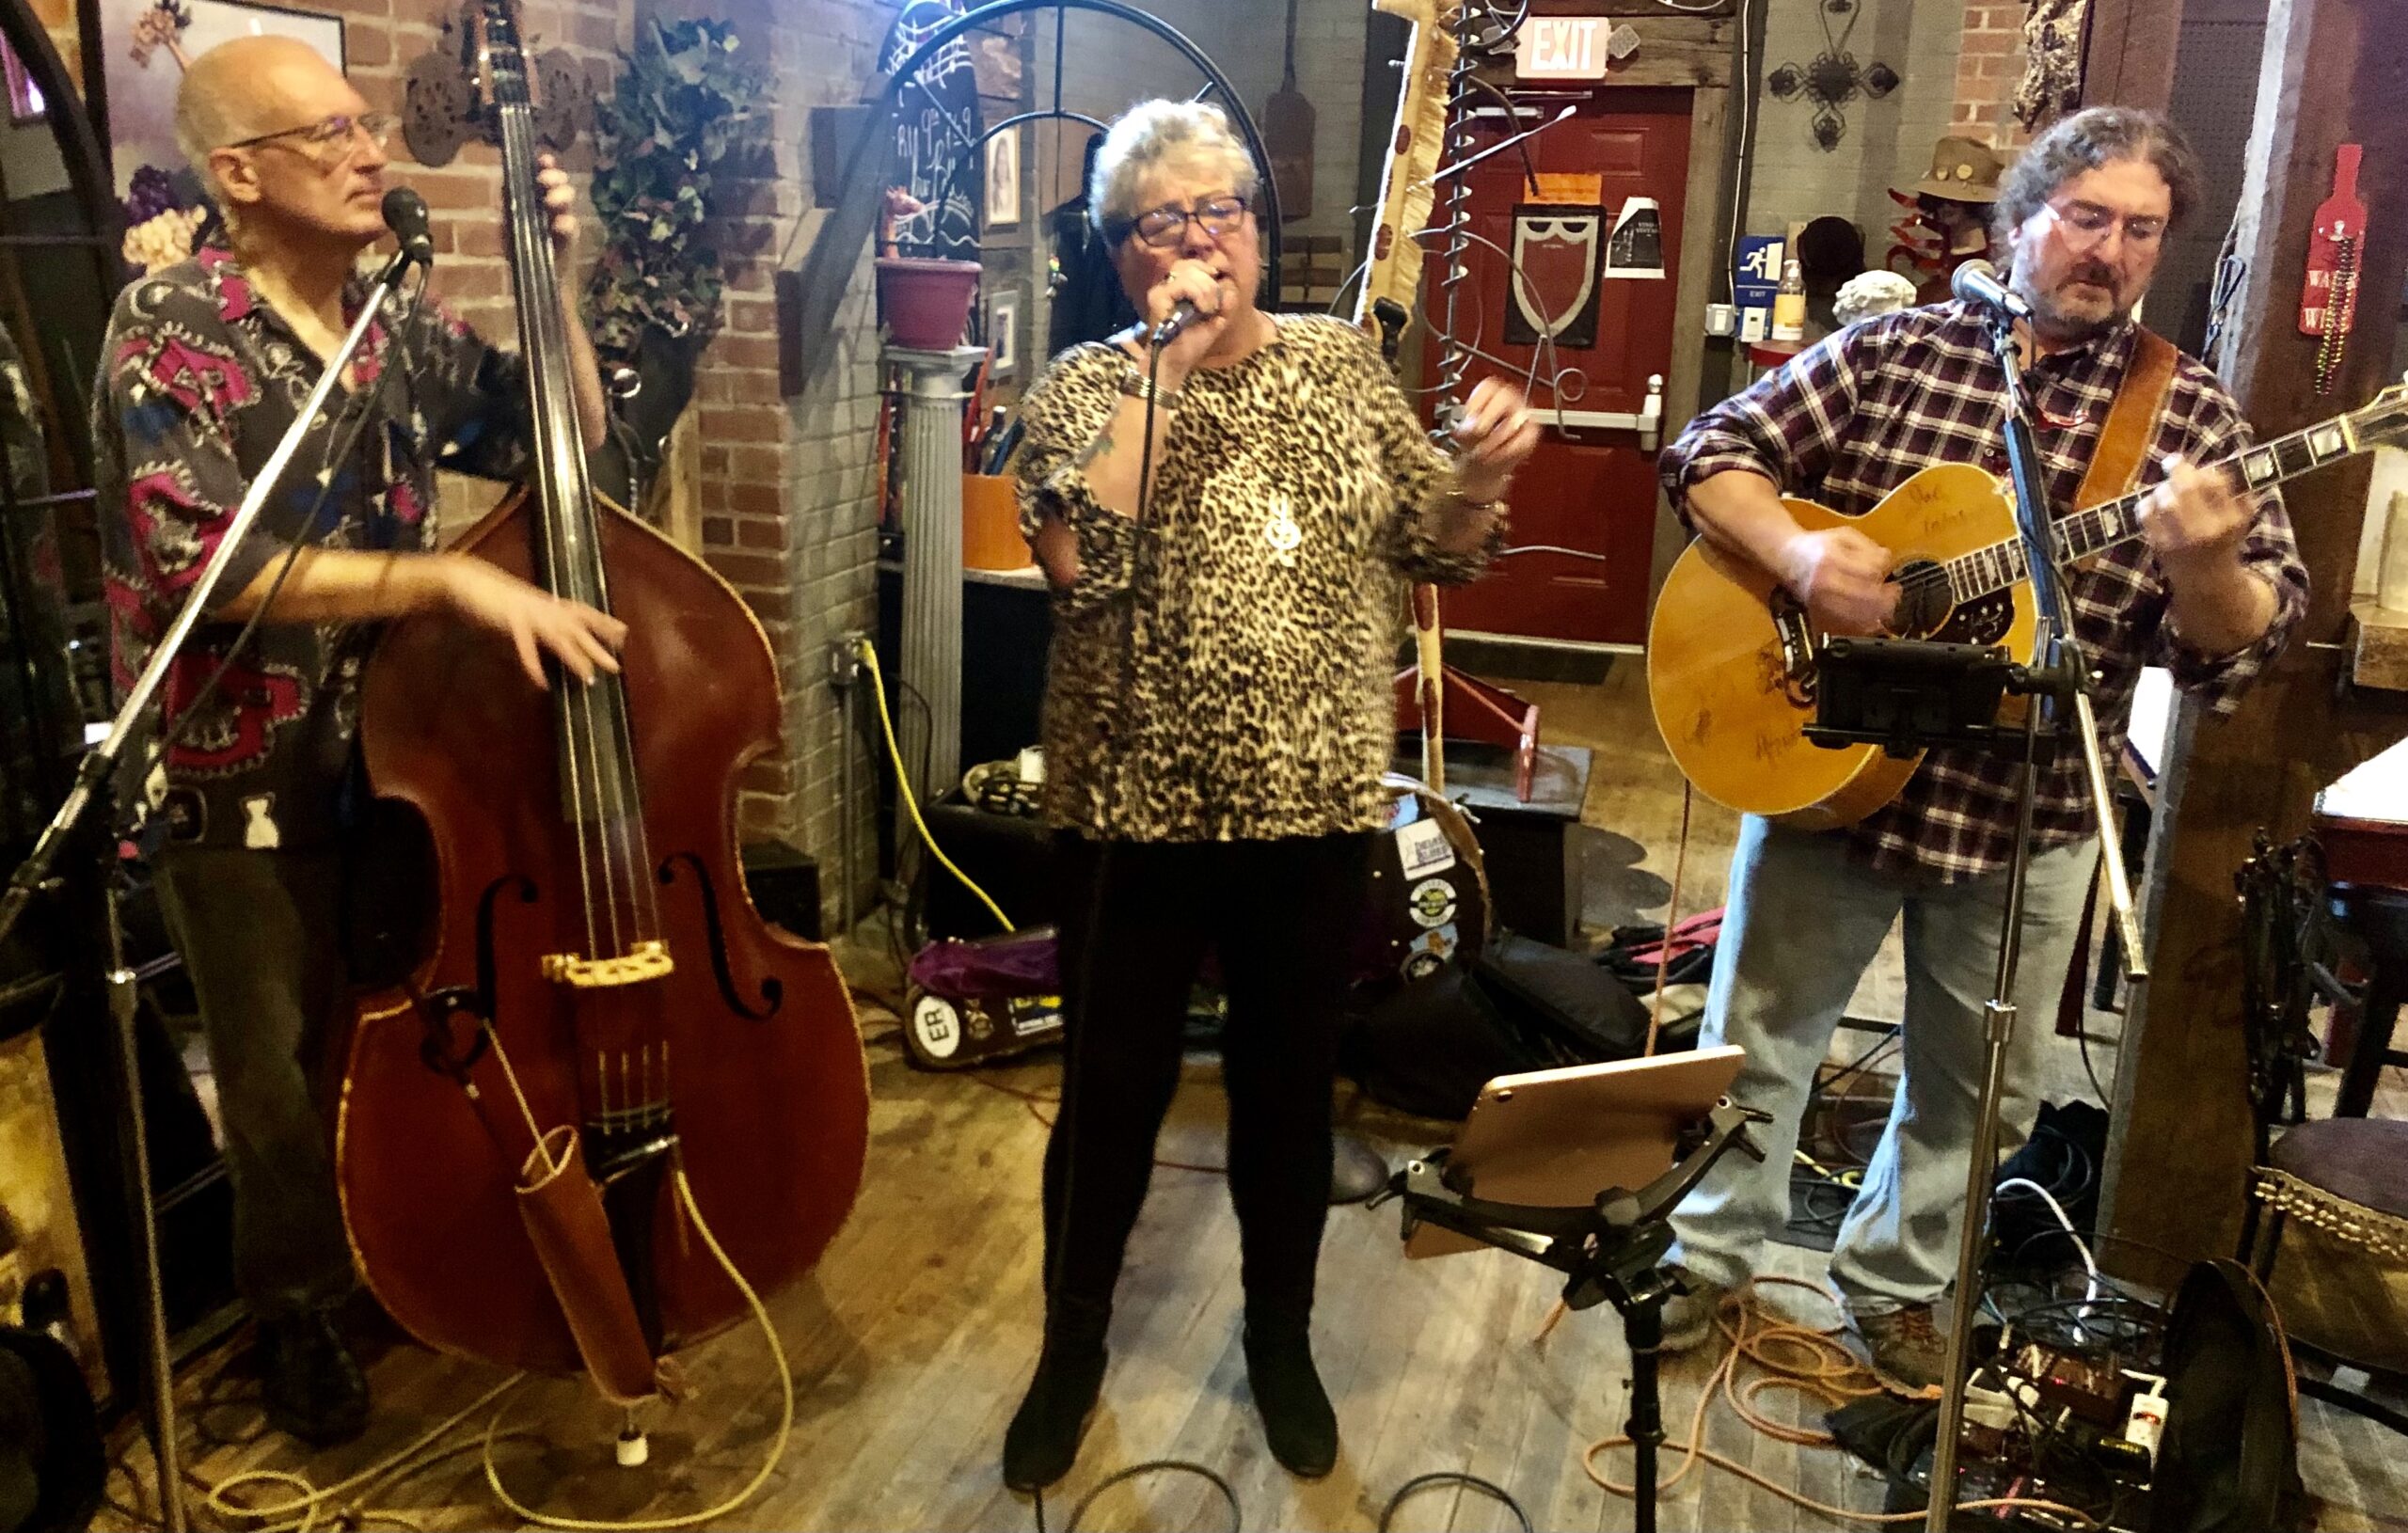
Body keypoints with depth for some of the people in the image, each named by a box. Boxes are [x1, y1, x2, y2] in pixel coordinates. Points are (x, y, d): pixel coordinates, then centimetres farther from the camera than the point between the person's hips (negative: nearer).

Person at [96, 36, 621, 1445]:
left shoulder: (404, 330, 2)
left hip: (401, 750, 5)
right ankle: (300, 1310, 33)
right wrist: (457, 578, -33)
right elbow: (206, 568, -26)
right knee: (284, 1076, 10)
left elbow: (567, 444, 8)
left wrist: (554, 279, -4)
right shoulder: (172, 330, -15)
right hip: (245, 784, -4)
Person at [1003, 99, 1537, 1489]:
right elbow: (1080, 558, -22)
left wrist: (1483, 472, -13)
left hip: (1318, 806, 2)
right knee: (1115, 1088, 10)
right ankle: (1074, 1341, 34)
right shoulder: (1084, 385, -3)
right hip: (1136, 808, -2)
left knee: (1291, 1083, 15)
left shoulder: (1345, 361, 6)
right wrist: (1170, 366, -20)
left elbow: (1438, 554, 8)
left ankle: (1281, 1335, 38)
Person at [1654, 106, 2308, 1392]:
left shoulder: (2192, 415, -1)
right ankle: (1709, 1249, 33)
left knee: (1973, 1087, 16)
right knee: (1755, 1034, 12)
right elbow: (1710, 451, -4)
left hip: (2028, 811, 2)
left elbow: (2240, 644, -7)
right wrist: (1796, 554, -21)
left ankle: (1893, 1281, 39)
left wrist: (2202, 562, -29)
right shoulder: (1893, 349, -2)